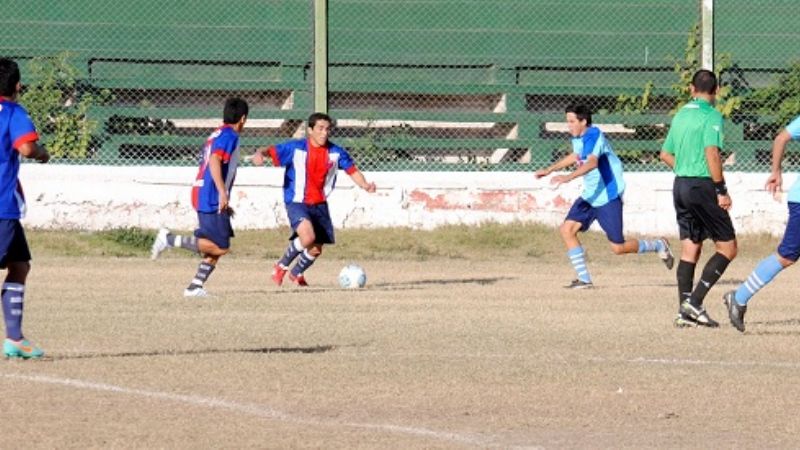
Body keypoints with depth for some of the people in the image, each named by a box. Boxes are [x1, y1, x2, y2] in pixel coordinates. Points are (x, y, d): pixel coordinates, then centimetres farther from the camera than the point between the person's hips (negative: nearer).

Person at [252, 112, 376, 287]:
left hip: (320, 205, 5)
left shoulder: (336, 153, -1)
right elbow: (272, 151, -15)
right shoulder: (296, 148, -11)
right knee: (308, 237, -30)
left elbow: (352, 170, 5)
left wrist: (365, 185, -13)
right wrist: (260, 153, -38)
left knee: (316, 249, 11)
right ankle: (281, 266, -5)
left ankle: (296, 274, 42)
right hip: (297, 203, -5)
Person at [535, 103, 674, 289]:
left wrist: (568, 177, -54)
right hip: (590, 196, 9)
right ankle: (584, 279, -1)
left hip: (608, 197, -9)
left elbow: (592, 162, -40)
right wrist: (549, 170, 31)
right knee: (567, 230, -6)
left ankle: (658, 245, 20)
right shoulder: (577, 138, 7)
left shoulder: (593, 136, -22)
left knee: (618, 248, -5)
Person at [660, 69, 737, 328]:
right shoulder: (711, 116, -11)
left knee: (690, 248, 10)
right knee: (727, 247, -1)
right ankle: (694, 302, -12)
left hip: (681, 184, 8)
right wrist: (721, 190, -17)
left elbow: (666, 154, 19)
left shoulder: (681, 114, 13)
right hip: (702, 186, -8)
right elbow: (712, 153, -21)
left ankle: (685, 311, 5)